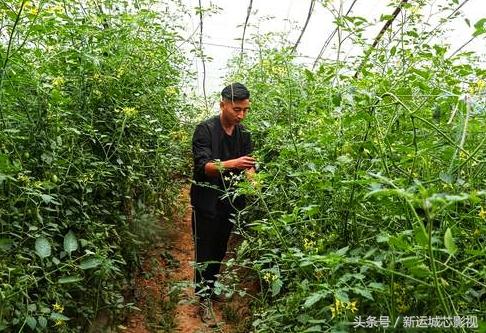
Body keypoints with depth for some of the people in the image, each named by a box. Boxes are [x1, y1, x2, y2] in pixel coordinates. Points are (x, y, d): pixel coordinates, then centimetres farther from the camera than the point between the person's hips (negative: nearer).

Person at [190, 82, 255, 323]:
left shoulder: (243, 133, 4)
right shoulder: (205, 130, -14)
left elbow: (248, 164, 3)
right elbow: (203, 166, -22)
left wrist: (251, 175, -20)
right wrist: (232, 163, -37)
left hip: (230, 201, 5)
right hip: (207, 202, -5)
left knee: (221, 249, 16)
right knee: (205, 250, 3)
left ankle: (212, 288, 34)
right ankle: (203, 297, 18)